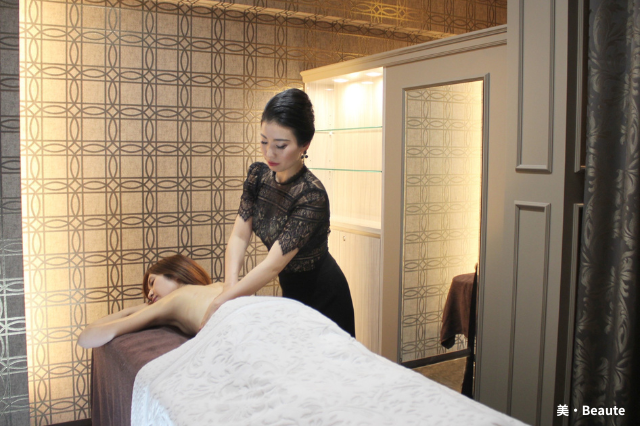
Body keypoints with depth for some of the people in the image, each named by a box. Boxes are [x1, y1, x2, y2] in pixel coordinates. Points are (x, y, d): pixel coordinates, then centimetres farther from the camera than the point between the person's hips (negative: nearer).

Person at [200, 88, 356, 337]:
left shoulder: (311, 195, -31)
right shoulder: (258, 175, -9)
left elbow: (273, 265, -32)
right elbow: (239, 236, -10)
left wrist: (219, 304, -30)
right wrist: (231, 286, -26)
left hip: (322, 299, -6)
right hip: (290, 291, 7)